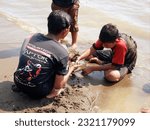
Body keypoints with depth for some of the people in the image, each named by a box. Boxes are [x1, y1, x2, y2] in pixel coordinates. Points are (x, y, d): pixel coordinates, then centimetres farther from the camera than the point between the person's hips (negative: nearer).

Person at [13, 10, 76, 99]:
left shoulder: (32, 37, -5)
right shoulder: (62, 53, -19)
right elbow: (58, 86, -12)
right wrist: (70, 69, 8)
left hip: (19, 84, 5)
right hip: (37, 93, -5)